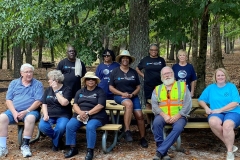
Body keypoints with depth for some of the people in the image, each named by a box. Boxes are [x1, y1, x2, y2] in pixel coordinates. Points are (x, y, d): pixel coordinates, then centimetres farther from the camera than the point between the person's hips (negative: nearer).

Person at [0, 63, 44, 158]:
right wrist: (14, 112, -11)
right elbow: (8, 100, 6)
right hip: (14, 111, 3)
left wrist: (26, 111, -16)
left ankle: (25, 145, -25)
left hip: (30, 111, -3)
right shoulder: (14, 83, 13)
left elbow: (38, 101, -6)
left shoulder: (38, 84, 4)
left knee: (30, 118, -37)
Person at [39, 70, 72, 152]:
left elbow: (64, 103, -17)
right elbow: (44, 104, 10)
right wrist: (45, 115, -8)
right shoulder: (48, 90, 16)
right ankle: (58, 139, 0)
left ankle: (55, 143, -2)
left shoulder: (66, 90, -1)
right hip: (49, 115, 4)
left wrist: (56, 91, -10)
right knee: (42, 126, -28)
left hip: (63, 115, -4)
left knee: (61, 127, -36)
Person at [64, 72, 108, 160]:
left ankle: (90, 150, -23)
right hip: (80, 115, 4)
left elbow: (100, 106, -8)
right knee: (69, 126, -22)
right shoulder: (80, 91, 19)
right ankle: (73, 148, -11)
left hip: (95, 116, -4)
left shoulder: (100, 91, 5)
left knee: (90, 127, -35)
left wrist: (88, 113, -18)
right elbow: (75, 105, 9)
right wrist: (81, 113, -14)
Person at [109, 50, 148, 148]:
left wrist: (132, 94, -10)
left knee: (139, 115, -17)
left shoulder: (133, 72, 11)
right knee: (129, 104, -37)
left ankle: (143, 138, -3)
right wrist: (122, 93, -13)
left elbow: (138, 87, 11)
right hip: (119, 96, -3)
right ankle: (127, 131, -33)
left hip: (133, 96, 3)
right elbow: (111, 87, 2)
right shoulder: (115, 72, 4)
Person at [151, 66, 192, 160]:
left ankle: (160, 151, -28)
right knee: (156, 122, -33)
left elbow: (188, 103, 1)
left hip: (178, 116, -1)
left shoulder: (182, 86, 12)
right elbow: (154, 104, 3)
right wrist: (164, 115, -15)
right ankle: (163, 152, -23)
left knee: (178, 127, -33)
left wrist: (177, 116, -12)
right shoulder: (157, 89, 16)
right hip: (163, 115, 1)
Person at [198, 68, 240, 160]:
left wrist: (220, 109, -12)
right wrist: (206, 108, -2)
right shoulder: (210, 88, 16)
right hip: (216, 113, 2)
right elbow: (201, 100, 20)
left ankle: (230, 152, -17)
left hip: (232, 112, -2)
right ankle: (229, 145, -16)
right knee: (213, 122, -36)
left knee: (227, 125, -38)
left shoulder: (231, 86, 7)